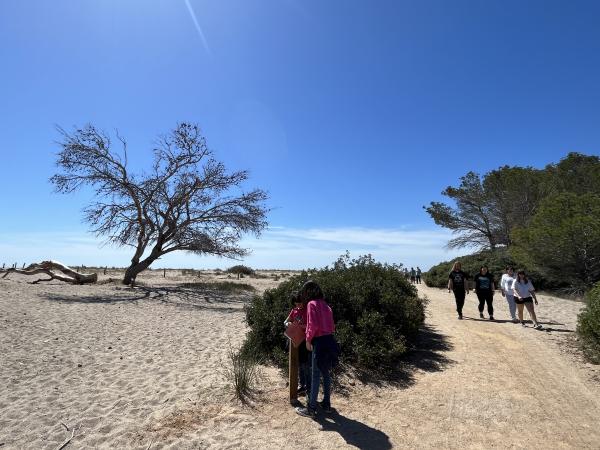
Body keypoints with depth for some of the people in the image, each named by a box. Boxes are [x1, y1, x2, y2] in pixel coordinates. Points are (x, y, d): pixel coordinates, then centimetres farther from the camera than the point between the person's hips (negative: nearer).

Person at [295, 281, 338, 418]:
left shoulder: (312, 304, -10)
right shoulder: (325, 304, 13)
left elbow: (313, 325, -18)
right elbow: (332, 326, 14)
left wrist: (308, 340, -6)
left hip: (320, 342, -8)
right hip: (329, 340, 8)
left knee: (316, 376, 1)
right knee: (326, 373, 18)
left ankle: (311, 409, 10)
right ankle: (326, 404, 28)